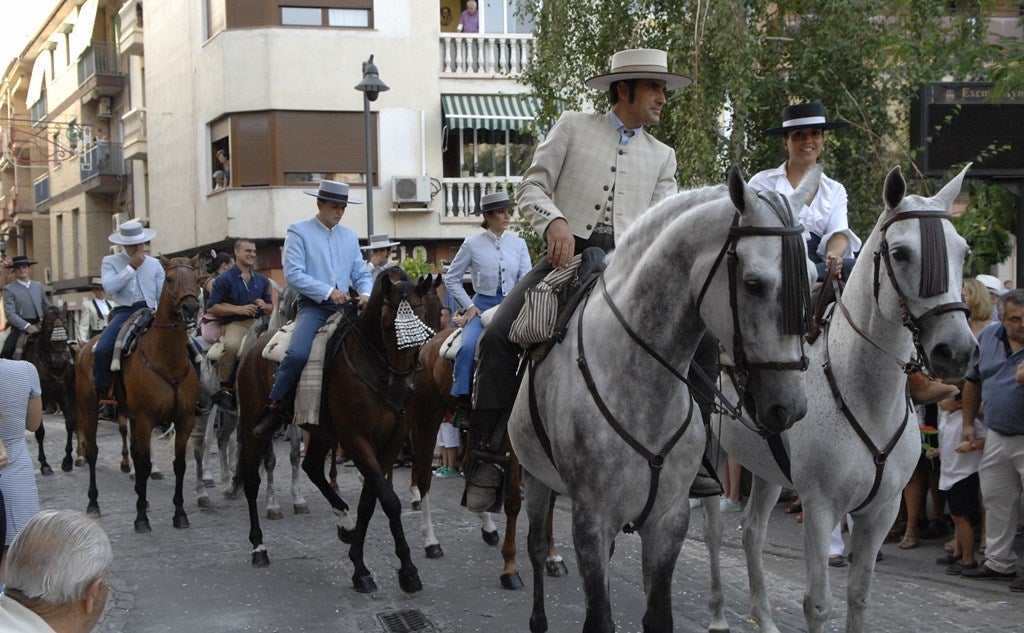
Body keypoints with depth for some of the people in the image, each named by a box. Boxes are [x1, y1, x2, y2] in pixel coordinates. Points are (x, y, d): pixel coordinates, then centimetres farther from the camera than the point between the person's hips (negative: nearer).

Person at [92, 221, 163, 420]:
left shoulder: (154, 264, 16)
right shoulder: (110, 262, 9)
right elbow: (109, 287, -10)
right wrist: (132, 267, -7)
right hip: (124, 312, -2)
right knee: (102, 350, -29)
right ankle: (105, 398, -14)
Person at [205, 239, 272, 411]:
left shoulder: (262, 280, 20)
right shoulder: (225, 279, 4)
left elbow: (271, 309, 26)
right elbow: (211, 308, -2)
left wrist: (265, 306, 1)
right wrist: (238, 309, -11)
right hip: (234, 324, -5)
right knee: (231, 345, -37)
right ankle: (225, 388, -16)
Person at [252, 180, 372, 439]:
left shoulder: (350, 237, 19)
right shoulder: (299, 231, 3)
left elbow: (362, 274, 18)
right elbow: (293, 273, -8)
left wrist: (365, 294, -6)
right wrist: (328, 291, -16)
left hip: (344, 308, 5)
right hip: (313, 305, -5)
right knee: (298, 354, -28)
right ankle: (275, 406, -12)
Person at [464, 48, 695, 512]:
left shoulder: (662, 156, 21)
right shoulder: (573, 127, 14)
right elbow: (532, 188, 6)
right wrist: (555, 222, -15)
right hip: (568, 254, -2)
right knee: (497, 337, -22)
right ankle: (489, 452, -13)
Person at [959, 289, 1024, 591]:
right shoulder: (988, 337, 2)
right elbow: (973, 380, 13)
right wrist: (969, 423, 13)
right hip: (997, 436, 6)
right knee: (996, 499, 15)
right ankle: (999, 563, 29)